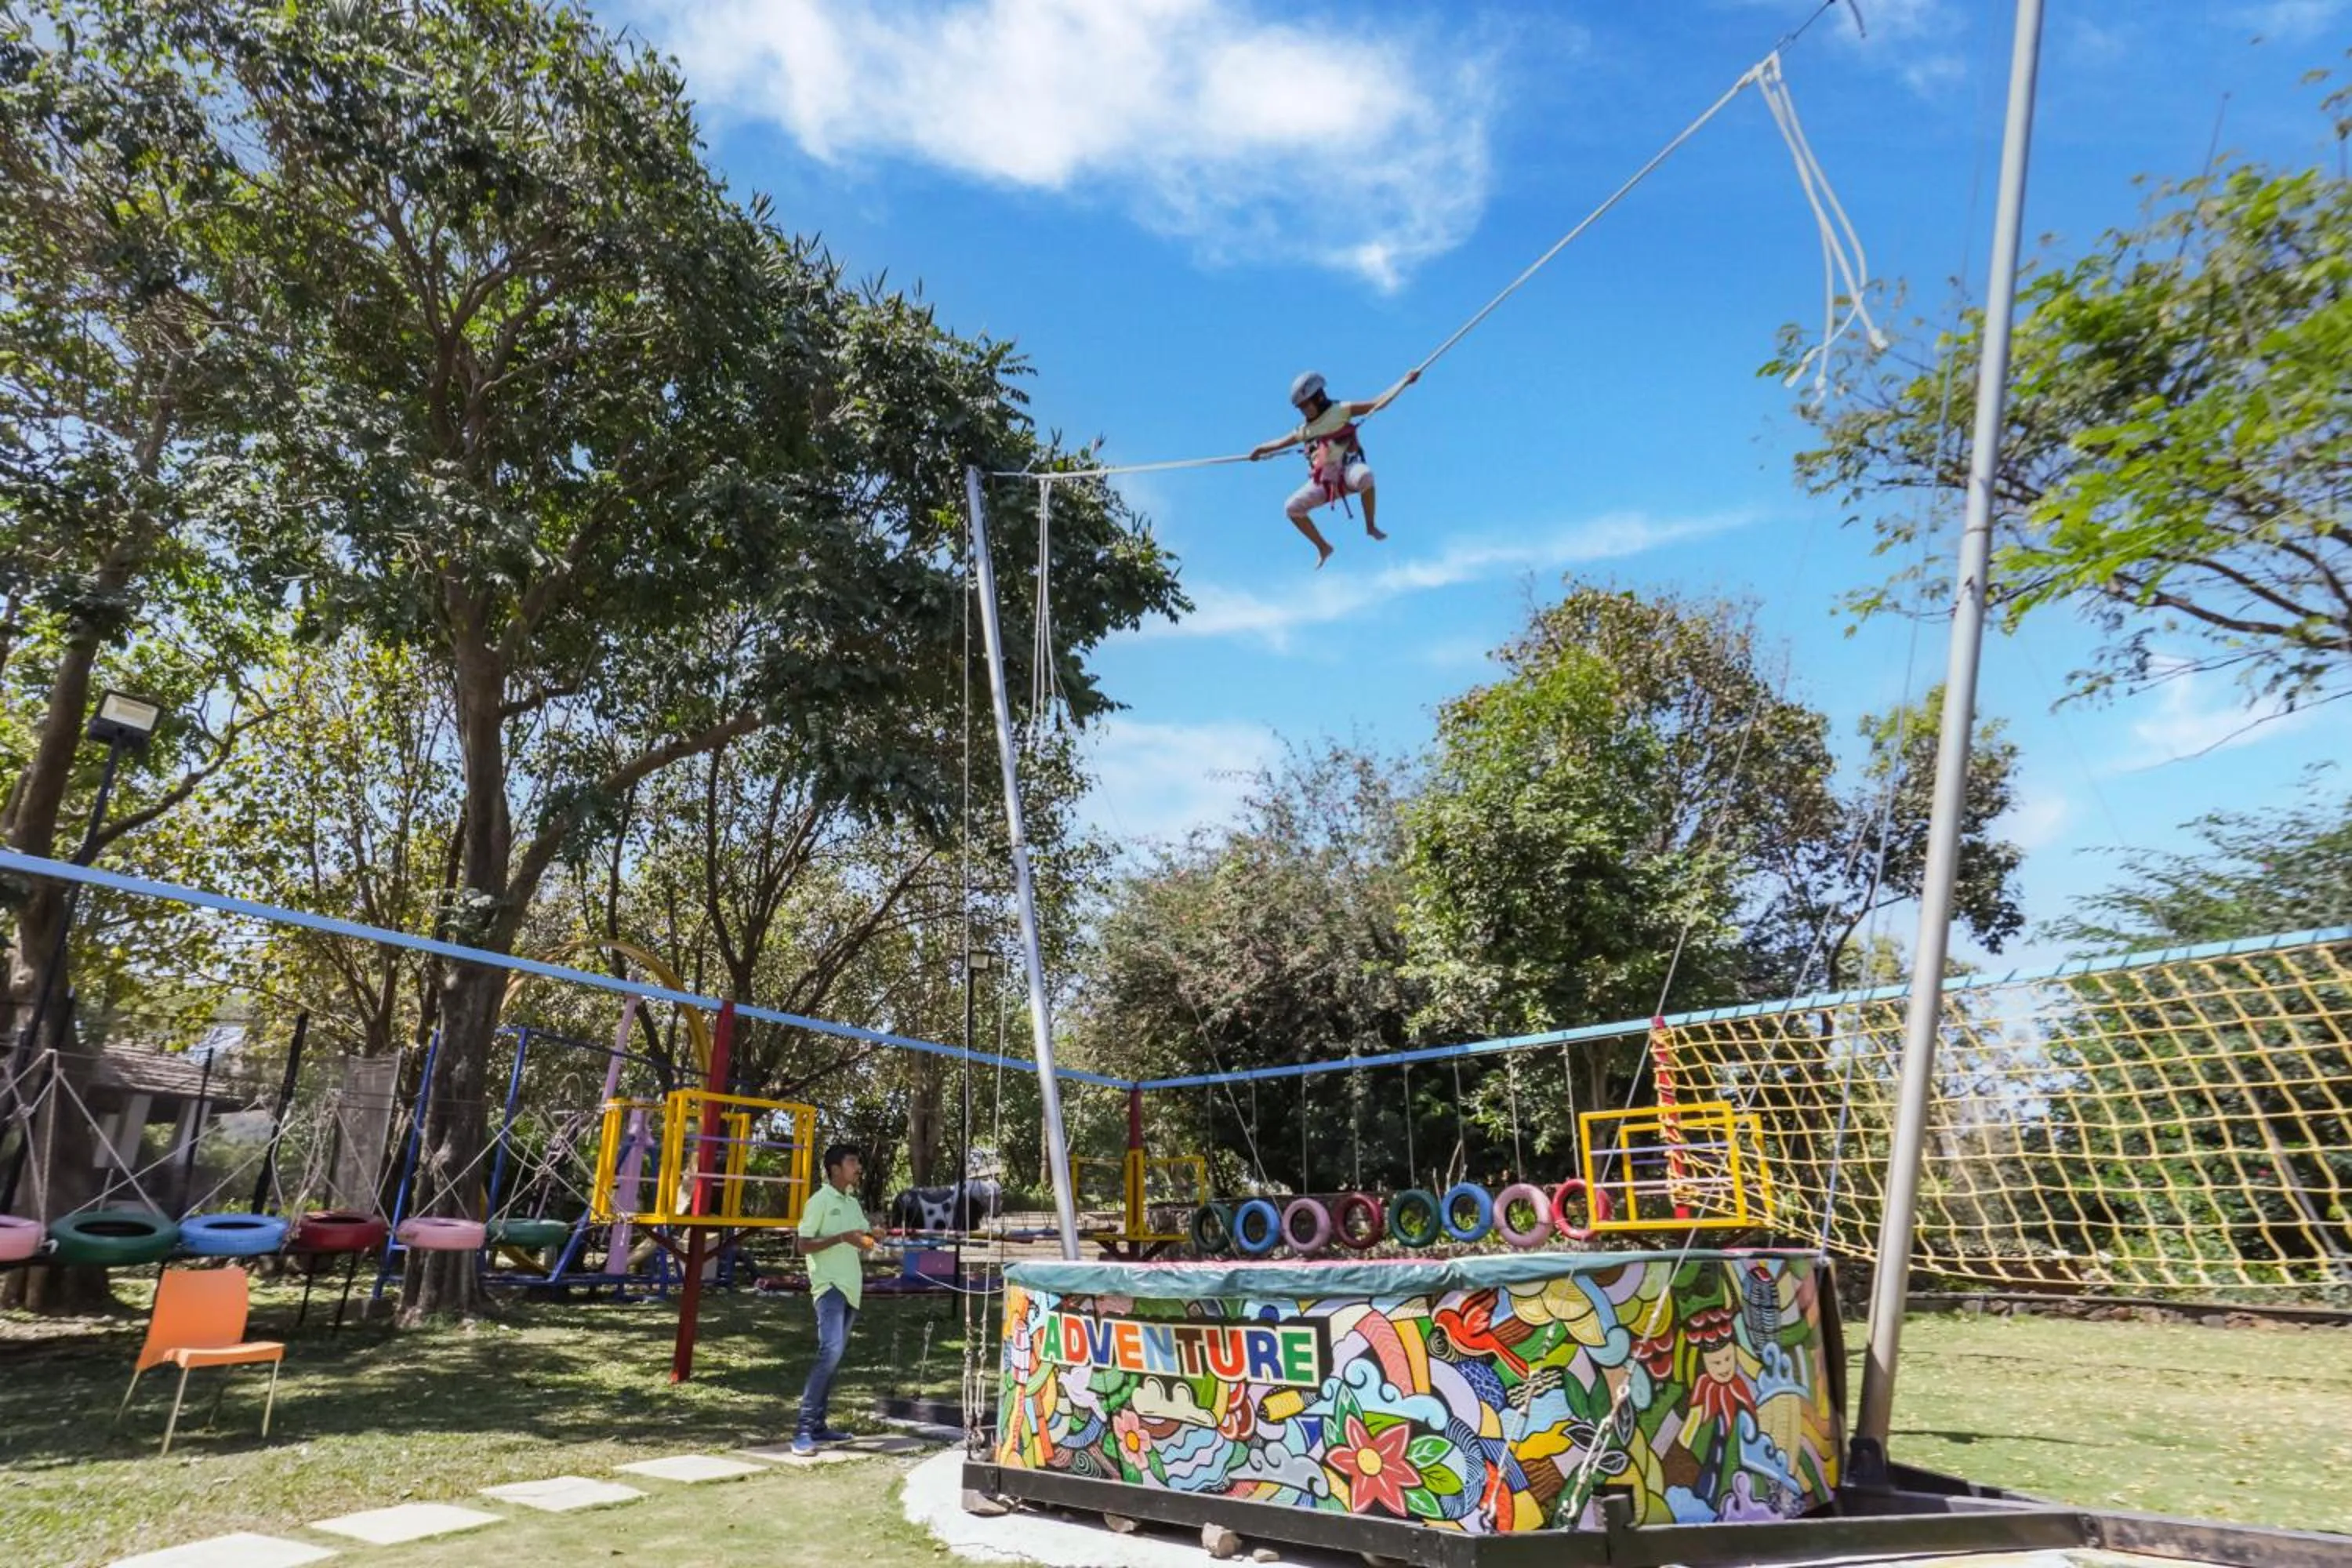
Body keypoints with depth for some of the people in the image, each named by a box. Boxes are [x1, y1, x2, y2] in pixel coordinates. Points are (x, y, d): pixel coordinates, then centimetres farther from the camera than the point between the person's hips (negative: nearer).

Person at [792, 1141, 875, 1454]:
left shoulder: (853, 1202, 15)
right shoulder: (820, 1200, -8)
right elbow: (804, 1245, -12)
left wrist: (871, 1238, -1)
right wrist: (841, 1238, -22)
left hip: (851, 1287, 8)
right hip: (829, 1286, -8)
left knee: (835, 1356, 10)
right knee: (831, 1351, -20)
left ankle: (818, 1424, 18)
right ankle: (804, 1430, -18)